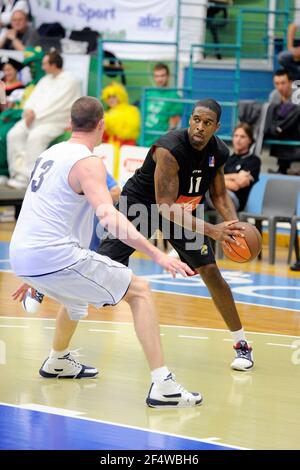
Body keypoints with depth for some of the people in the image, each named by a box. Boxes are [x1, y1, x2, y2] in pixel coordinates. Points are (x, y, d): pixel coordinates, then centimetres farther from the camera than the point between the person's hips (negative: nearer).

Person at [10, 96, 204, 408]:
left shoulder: (50, 154, 18)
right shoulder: (88, 163, -9)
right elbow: (109, 217, -24)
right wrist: (157, 255, -28)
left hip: (21, 255, 9)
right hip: (54, 256, -9)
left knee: (77, 294, 37)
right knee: (139, 291, -3)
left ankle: (58, 362, 54)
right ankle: (163, 387, -14)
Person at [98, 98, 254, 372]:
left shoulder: (219, 153, -13)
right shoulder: (170, 149, -34)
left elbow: (219, 194, 3)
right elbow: (166, 206, -35)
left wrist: (233, 225, -18)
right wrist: (211, 231, -43)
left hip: (185, 209, 5)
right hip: (141, 203, -5)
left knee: (210, 271, -6)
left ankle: (242, 345, 2)